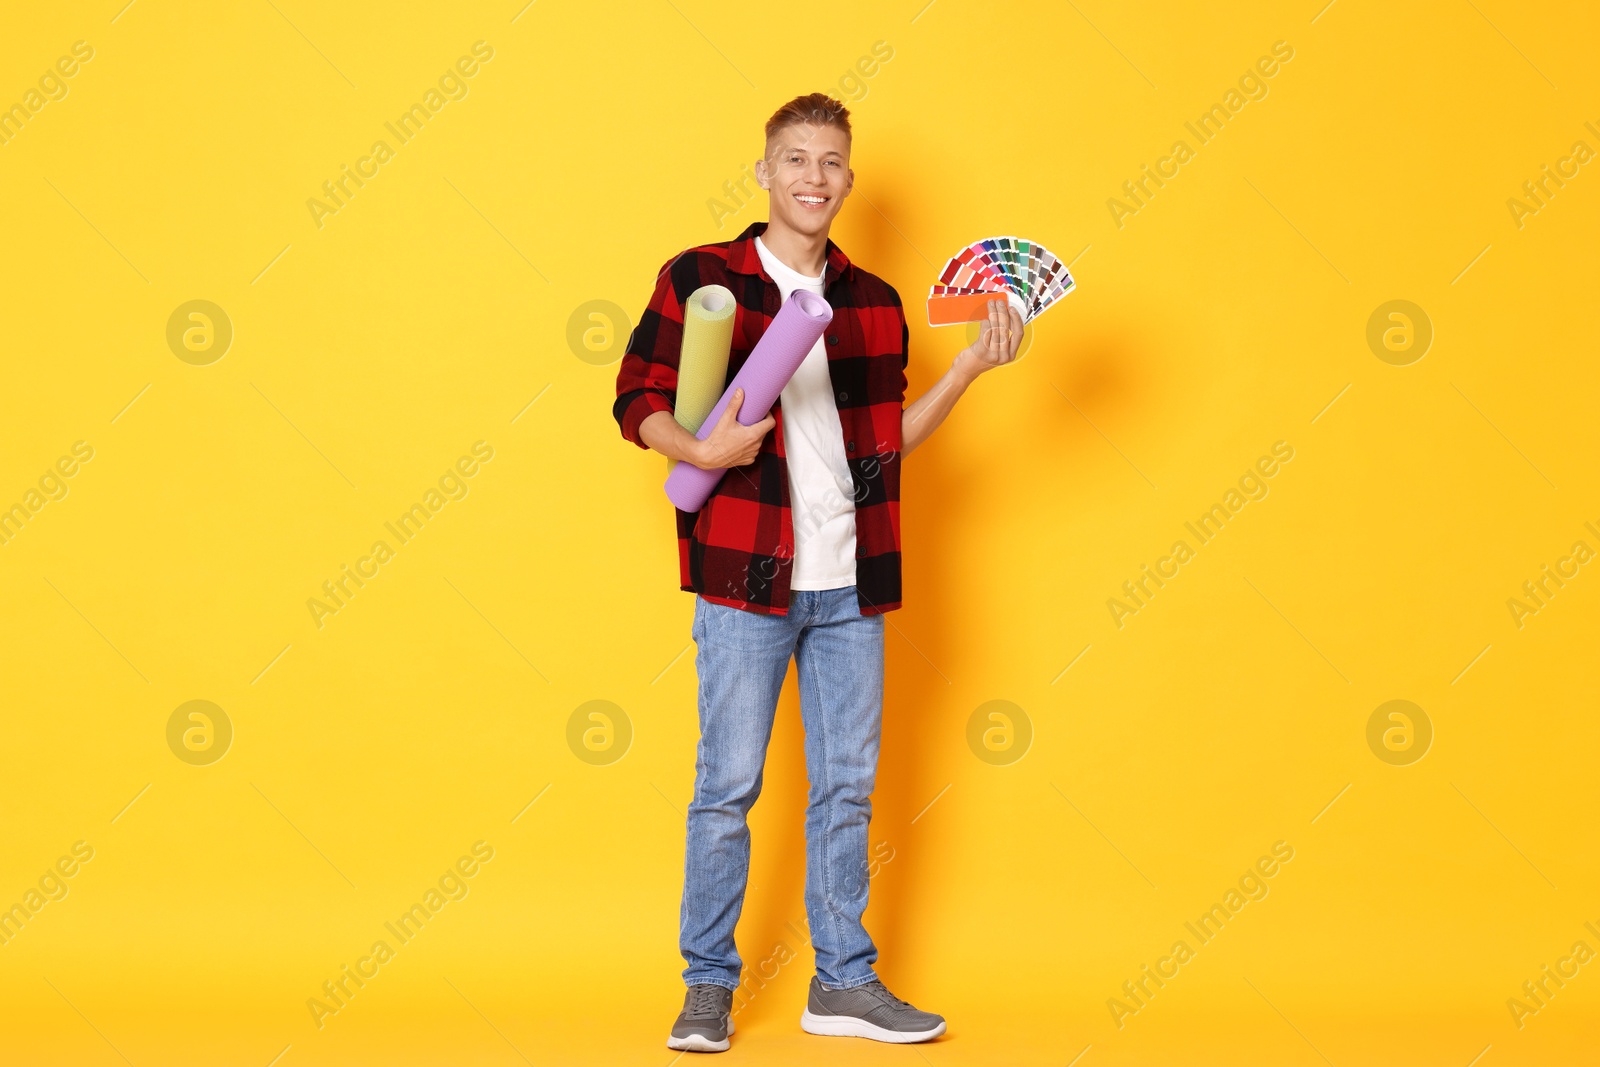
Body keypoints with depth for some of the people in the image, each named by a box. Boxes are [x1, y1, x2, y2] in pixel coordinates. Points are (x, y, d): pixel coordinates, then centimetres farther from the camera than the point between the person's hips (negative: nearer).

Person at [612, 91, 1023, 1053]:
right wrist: (699, 448, -19)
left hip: (850, 584, 4)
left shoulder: (873, 302, 12)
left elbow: (891, 437, 15)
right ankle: (709, 986, 12)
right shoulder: (700, 278, 0)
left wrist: (970, 368, 5)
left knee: (848, 788, 10)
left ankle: (845, 982, 20)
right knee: (728, 788, 0)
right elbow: (638, 400, -1)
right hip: (746, 575, -4)